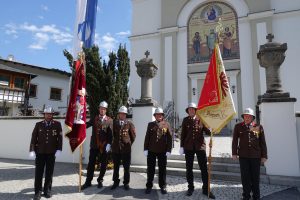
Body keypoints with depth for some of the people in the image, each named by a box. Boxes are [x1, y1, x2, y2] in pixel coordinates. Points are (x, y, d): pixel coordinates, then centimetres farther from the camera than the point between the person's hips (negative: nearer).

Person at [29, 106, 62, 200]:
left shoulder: (57, 124, 2)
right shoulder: (38, 124, 5)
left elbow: (60, 137, -1)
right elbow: (34, 138, 1)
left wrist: (59, 149, -9)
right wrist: (32, 150, -8)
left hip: (51, 152, 0)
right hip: (40, 152, 1)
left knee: (49, 172, 8)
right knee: (39, 172, 3)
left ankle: (47, 190, 22)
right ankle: (38, 191, 14)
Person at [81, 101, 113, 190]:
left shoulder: (109, 120, 1)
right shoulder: (94, 118, 8)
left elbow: (111, 134, -4)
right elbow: (86, 125, -5)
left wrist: (108, 144, -11)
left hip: (104, 146, -1)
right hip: (94, 145, 1)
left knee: (103, 164, 9)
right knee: (91, 163, 7)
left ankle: (100, 180, 26)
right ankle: (88, 181, 19)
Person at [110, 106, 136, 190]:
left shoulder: (129, 124, 0)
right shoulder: (114, 123, 2)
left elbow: (133, 135, 8)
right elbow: (111, 134, 10)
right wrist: (113, 143, 10)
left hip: (126, 149, -1)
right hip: (115, 148, 1)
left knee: (126, 167, 7)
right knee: (116, 167, 11)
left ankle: (126, 183, 20)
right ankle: (116, 182, 25)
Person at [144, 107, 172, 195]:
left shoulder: (166, 125, 4)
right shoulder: (150, 124, 7)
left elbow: (169, 138, 0)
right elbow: (147, 137, 5)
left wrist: (168, 150, -6)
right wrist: (145, 149, -1)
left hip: (162, 151, -1)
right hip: (151, 150, 1)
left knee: (162, 169, 8)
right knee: (150, 169, 8)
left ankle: (162, 186, 21)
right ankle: (149, 186, 20)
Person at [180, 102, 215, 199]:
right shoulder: (185, 120, 4)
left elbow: (207, 130, -3)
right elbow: (183, 134, 4)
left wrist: (212, 131, -26)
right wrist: (181, 146, 2)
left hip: (200, 146, -1)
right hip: (188, 146, 1)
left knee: (204, 168, 3)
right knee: (189, 168, 10)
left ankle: (206, 189, 16)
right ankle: (190, 187, 25)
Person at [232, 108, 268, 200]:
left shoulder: (259, 127, 0)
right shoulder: (238, 126, 1)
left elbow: (262, 142, 3)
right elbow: (235, 140, 3)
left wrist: (264, 155, 3)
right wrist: (234, 153, -1)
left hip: (256, 156, 0)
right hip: (243, 156, 0)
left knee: (255, 177, 11)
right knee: (245, 176, 7)